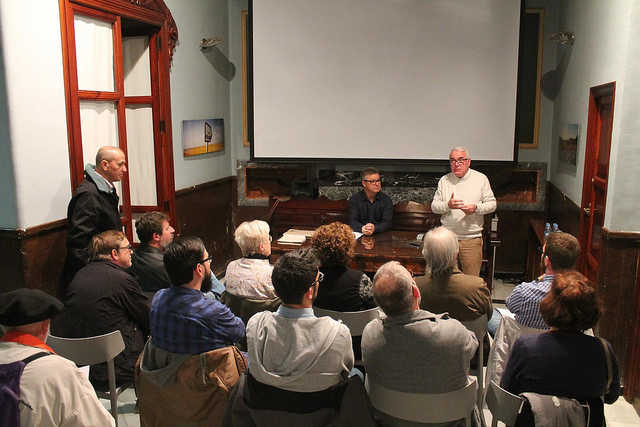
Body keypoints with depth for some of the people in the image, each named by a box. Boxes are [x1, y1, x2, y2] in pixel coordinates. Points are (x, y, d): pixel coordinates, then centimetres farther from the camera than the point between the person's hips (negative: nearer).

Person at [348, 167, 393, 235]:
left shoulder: (386, 200, 2)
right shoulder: (354, 199, 1)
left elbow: (387, 222, -7)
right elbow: (352, 222, -7)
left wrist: (374, 229, -28)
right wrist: (362, 229, -29)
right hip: (360, 235, -2)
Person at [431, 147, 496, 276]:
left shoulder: (481, 179, 2)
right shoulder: (444, 180, 6)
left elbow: (492, 204, 3)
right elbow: (434, 206, 4)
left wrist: (476, 208, -17)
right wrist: (448, 205, -17)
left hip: (472, 238, -1)